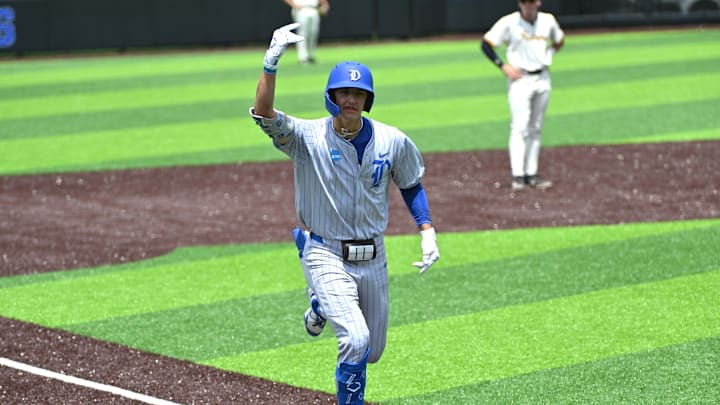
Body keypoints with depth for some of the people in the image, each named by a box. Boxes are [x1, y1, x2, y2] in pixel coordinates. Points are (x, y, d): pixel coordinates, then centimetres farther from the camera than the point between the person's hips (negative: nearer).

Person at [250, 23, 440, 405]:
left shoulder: (393, 141, -4)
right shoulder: (307, 137, -13)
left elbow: (411, 184, 13)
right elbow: (263, 114, -30)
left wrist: (427, 233, 3)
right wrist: (271, 60, -42)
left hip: (373, 258, 4)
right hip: (326, 256, -4)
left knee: (371, 351, 19)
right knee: (356, 339, -25)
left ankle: (322, 306, 49)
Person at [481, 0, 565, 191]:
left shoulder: (548, 21, 5)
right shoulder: (508, 23, -8)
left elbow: (559, 40, 24)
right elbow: (486, 44, -5)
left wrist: (549, 54, 7)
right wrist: (503, 66, -12)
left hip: (543, 79, 5)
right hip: (520, 79, -5)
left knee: (535, 129, 8)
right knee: (520, 128, -11)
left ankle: (531, 174, 13)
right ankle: (518, 175, -13)